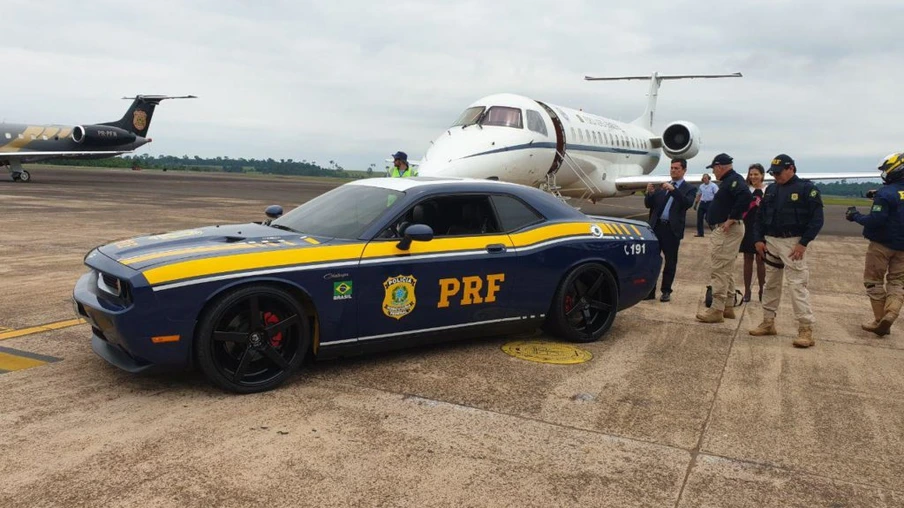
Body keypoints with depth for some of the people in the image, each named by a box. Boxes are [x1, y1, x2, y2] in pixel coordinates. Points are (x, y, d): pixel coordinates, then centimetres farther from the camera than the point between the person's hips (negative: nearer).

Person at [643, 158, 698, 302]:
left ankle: (666, 291, 16)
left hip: (672, 229, -3)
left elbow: (687, 203, -14)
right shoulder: (662, 186, 14)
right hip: (656, 227, 3)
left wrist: (673, 189, -23)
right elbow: (648, 204, 10)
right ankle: (650, 290, 8)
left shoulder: (689, 188, 5)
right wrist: (650, 193, -10)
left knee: (670, 261, 5)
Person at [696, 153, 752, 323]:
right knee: (727, 271, 16)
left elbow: (745, 196, -31)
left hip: (727, 230, -11)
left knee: (720, 271, -9)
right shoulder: (728, 181, 17)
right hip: (724, 230, 11)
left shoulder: (734, 180, -14)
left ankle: (716, 310, -7)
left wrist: (732, 219, -26)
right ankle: (728, 307, 25)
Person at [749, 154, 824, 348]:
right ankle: (768, 322, 22)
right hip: (771, 241, 6)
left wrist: (803, 243, -16)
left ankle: (806, 329, -10)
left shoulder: (806, 188, -7)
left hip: (793, 243, -6)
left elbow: (816, 219, -10)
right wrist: (758, 239, 5)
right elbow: (761, 216, 16)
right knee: (771, 283, 12)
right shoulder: (771, 190, 12)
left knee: (797, 284, -11)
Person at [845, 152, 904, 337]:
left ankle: (879, 320, 8)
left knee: (874, 280, 7)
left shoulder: (886, 193, -18)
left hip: (882, 244, -6)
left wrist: (856, 216, -8)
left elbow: (875, 221, -23)